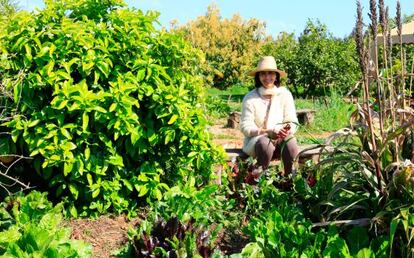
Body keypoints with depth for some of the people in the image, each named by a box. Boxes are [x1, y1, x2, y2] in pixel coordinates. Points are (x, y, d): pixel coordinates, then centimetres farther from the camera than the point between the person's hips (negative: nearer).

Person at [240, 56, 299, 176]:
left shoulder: (285, 94, 2)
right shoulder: (250, 98, -5)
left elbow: (292, 121, 2)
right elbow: (245, 128, -8)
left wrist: (288, 129, -23)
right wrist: (270, 132, -22)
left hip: (280, 139, 2)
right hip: (255, 140, -2)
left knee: (290, 140, -31)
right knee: (265, 143, -35)